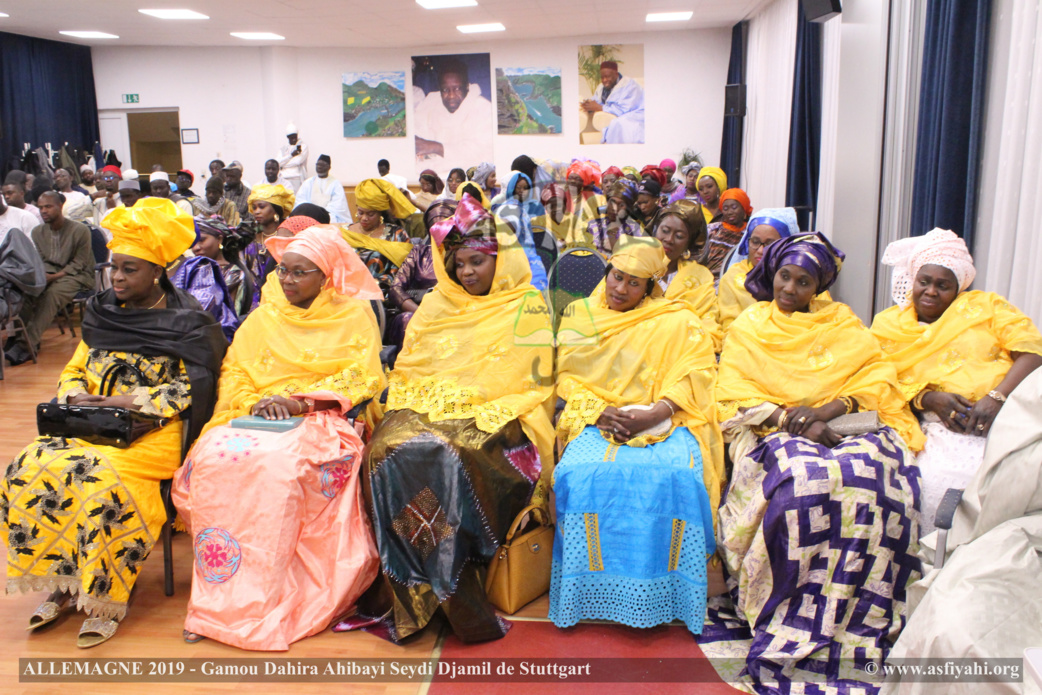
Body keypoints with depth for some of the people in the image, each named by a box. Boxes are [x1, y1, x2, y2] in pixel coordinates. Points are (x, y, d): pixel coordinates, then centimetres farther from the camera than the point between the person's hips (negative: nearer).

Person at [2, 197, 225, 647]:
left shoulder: (187, 324, 0)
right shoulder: (100, 314, 18)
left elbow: (191, 387, -8)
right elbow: (74, 370, 21)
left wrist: (129, 402, -16)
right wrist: (77, 397, -2)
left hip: (154, 430, -5)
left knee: (101, 475, -33)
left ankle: (106, 597, -18)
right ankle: (61, 585, -9)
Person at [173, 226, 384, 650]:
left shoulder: (354, 316, 10)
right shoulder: (262, 318, 21)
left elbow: (361, 378, -1)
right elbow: (233, 373, 15)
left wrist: (301, 400, -13)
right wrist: (255, 402, -7)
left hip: (322, 421, -3)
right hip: (255, 417, 4)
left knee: (278, 463, -35)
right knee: (214, 457, -28)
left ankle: (258, 604, -27)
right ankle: (216, 598, -22)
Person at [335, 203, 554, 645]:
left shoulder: (527, 310, 8)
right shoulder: (435, 306, 20)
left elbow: (530, 386, 2)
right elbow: (408, 370, 18)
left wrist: (474, 409, -10)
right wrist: (435, 399, -2)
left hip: (491, 423, -4)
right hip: (427, 411, 4)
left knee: (442, 457, -34)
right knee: (388, 451, -27)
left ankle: (419, 599, -23)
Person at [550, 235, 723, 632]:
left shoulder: (678, 323, 11)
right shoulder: (579, 317, 16)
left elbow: (697, 375, 1)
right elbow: (567, 379, 10)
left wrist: (655, 414, -15)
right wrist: (598, 411, -9)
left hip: (663, 422, -1)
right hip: (596, 421, 1)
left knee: (675, 476, -32)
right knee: (581, 474, -31)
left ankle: (663, 596, -17)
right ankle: (592, 593, -17)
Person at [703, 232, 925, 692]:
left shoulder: (842, 323, 20)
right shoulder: (747, 328, 15)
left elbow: (880, 377, 6)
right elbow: (735, 399, 2)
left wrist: (828, 409, -13)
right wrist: (788, 417, -15)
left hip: (844, 426, 2)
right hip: (772, 432, -1)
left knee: (867, 474, -32)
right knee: (802, 478, -35)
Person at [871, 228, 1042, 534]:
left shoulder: (986, 305, 17)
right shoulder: (889, 326, 18)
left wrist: (996, 397, -12)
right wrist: (928, 399, -10)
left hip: (1008, 414, 0)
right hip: (944, 428, 0)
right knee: (939, 478, -28)